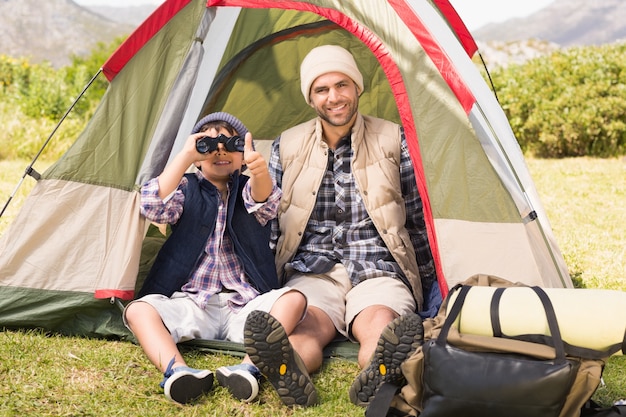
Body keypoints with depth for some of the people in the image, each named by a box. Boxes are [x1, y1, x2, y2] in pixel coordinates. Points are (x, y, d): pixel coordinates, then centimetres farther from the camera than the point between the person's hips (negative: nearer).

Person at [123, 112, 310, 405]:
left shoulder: (250, 189, 9)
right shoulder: (186, 190, 11)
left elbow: (264, 202, -17)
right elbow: (152, 207, -11)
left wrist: (259, 171, -41)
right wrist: (185, 156, -16)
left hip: (246, 305, 0)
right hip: (191, 303, 1)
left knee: (293, 299, -26)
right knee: (138, 309, -24)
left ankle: (249, 367, -44)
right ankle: (177, 370, -48)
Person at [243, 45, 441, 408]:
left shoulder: (394, 142, 5)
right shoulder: (287, 147, 9)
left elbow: (417, 221, 11)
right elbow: (270, 225, 13)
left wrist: (428, 287, 13)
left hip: (378, 272, 0)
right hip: (312, 273, 1)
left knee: (382, 329, -37)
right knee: (302, 330, -36)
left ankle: (378, 376, -66)